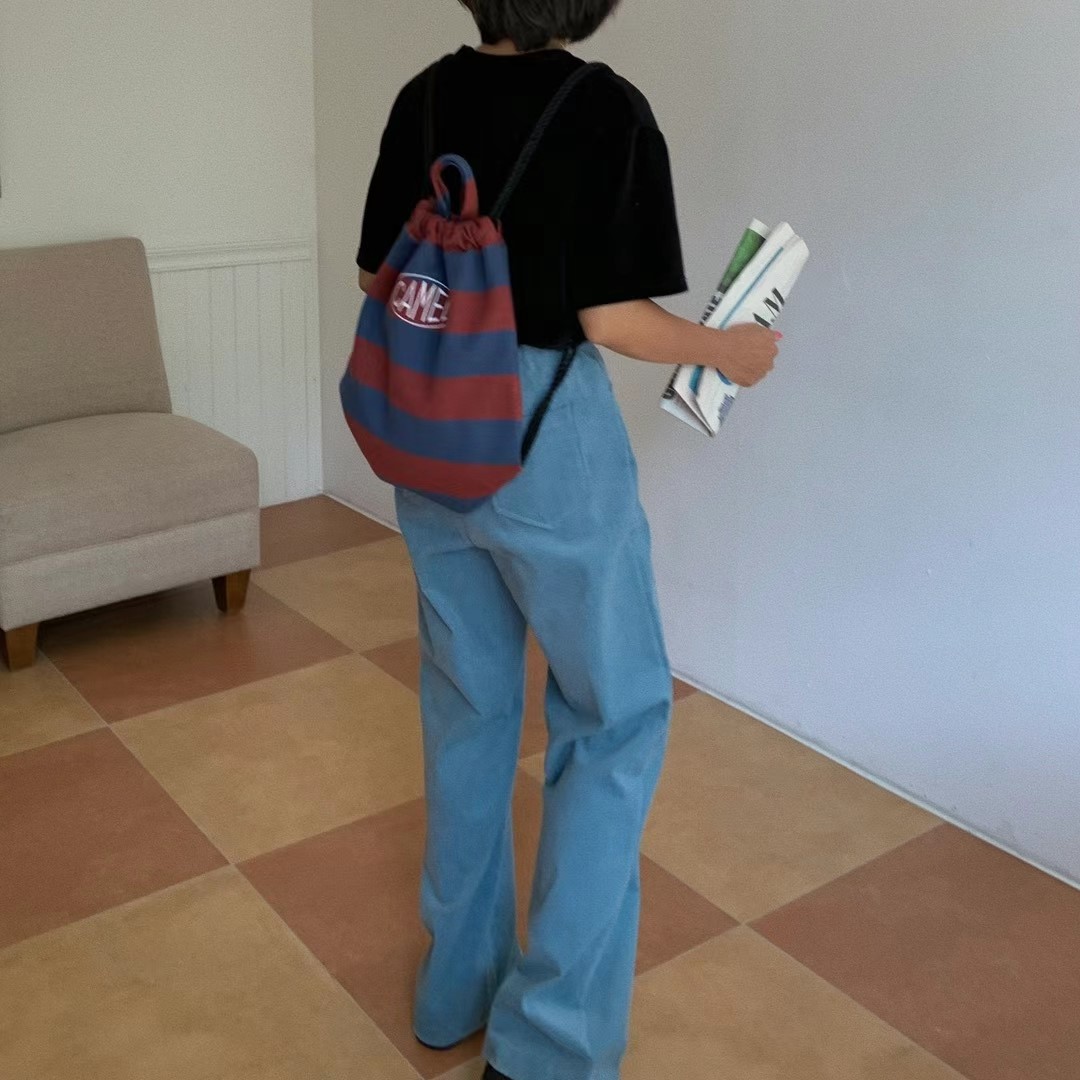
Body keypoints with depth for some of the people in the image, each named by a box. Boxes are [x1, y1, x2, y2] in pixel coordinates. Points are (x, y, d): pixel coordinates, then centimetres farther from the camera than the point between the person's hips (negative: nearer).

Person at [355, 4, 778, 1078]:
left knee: (466, 703, 17)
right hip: (547, 433, -5)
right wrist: (726, 349, 2)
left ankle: (457, 986, 32)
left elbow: (375, 275, 9)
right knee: (616, 714, 9)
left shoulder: (424, 98, 3)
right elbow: (610, 318, -15)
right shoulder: (607, 111, -12)